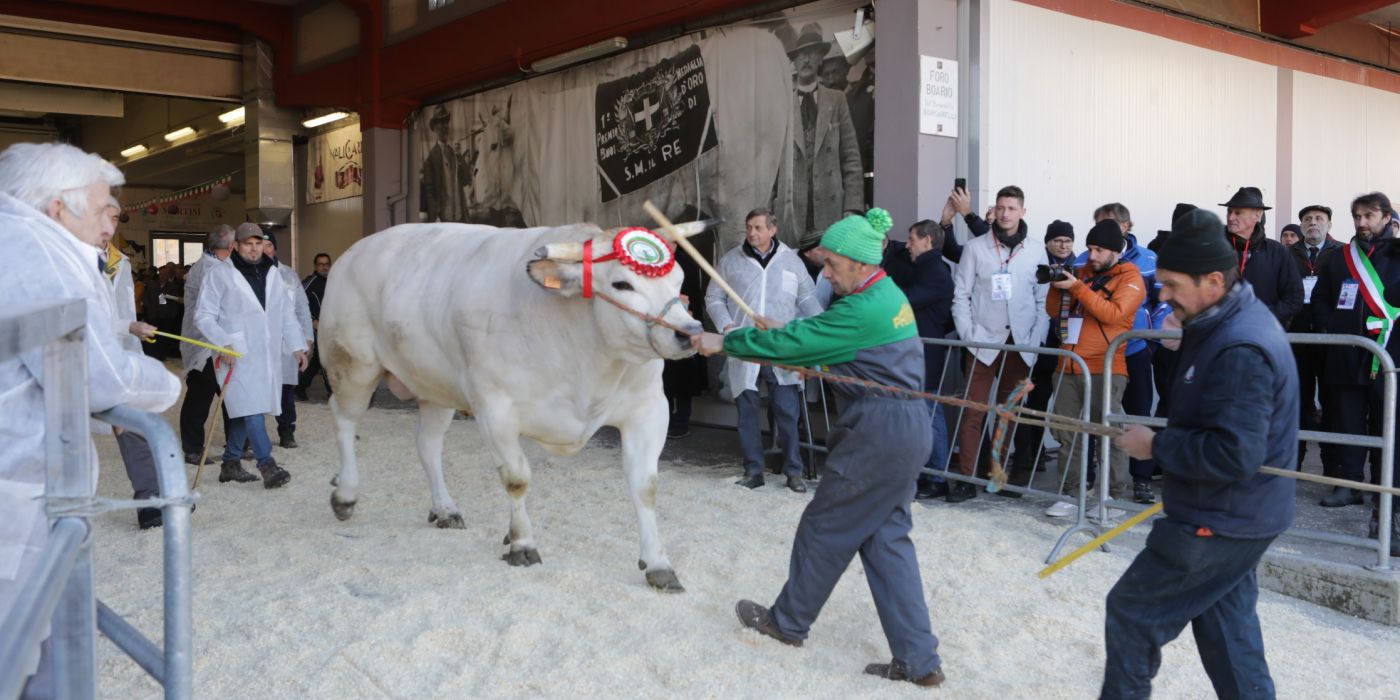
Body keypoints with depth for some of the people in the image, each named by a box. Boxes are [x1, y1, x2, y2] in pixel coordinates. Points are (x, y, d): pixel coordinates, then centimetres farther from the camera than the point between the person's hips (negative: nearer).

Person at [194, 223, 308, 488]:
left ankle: (230, 463, 20)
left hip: (267, 354, 6)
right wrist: (223, 343, -15)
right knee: (250, 408, -13)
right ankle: (267, 465, -16)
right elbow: (204, 316, -4)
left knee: (244, 411, 10)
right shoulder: (220, 274, -2)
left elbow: (287, 314, 18)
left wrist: (297, 346, 11)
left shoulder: (272, 274, 16)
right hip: (237, 355, -5)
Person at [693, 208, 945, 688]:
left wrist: (725, 342, -8)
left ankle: (789, 621, 28)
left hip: (877, 434, -10)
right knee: (886, 537, 12)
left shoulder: (863, 311, -19)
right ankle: (918, 659, 12)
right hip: (905, 430, 10)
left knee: (825, 528, 8)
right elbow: (819, 336, 21)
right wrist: (785, 337, 11)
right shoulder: (887, 295, 12)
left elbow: (794, 342, -17)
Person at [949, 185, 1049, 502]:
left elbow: (1043, 300, 7)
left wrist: (1036, 339, -3)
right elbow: (961, 294, 2)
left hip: (1020, 344, 2)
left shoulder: (1036, 252, 6)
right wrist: (968, 333, -7)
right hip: (983, 342, -2)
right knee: (973, 411, -5)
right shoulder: (975, 247, 3)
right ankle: (966, 479, -2)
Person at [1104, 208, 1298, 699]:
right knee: (1227, 627, 19)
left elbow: (1234, 454, -32)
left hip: (1222, 520, -10)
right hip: (1234, 513, 10)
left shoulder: (1240, 351, -28)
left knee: (1132, 611, 3)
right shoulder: (1235, 319, 6)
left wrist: (1157, 446, -21)